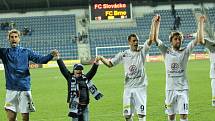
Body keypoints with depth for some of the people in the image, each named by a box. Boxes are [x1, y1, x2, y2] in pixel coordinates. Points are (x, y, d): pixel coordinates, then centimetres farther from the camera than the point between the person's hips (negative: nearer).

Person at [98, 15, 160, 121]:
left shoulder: (142, 51, 0)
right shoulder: (123, 55, 5)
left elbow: (151, 39, -12)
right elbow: (110, 64, 6)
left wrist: (153, 23, -18)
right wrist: (102, 58, -13)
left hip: (140, 87, -2)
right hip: (128, 88, 2)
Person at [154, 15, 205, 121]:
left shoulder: (185, 52, 3)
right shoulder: (166, 52, 4)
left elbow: (199, 39, -4)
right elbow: (155, 39, -3)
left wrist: (200, 23, -9)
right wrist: (157, 23, -10)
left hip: (183, 88, -1)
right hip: (170, 88, 1)